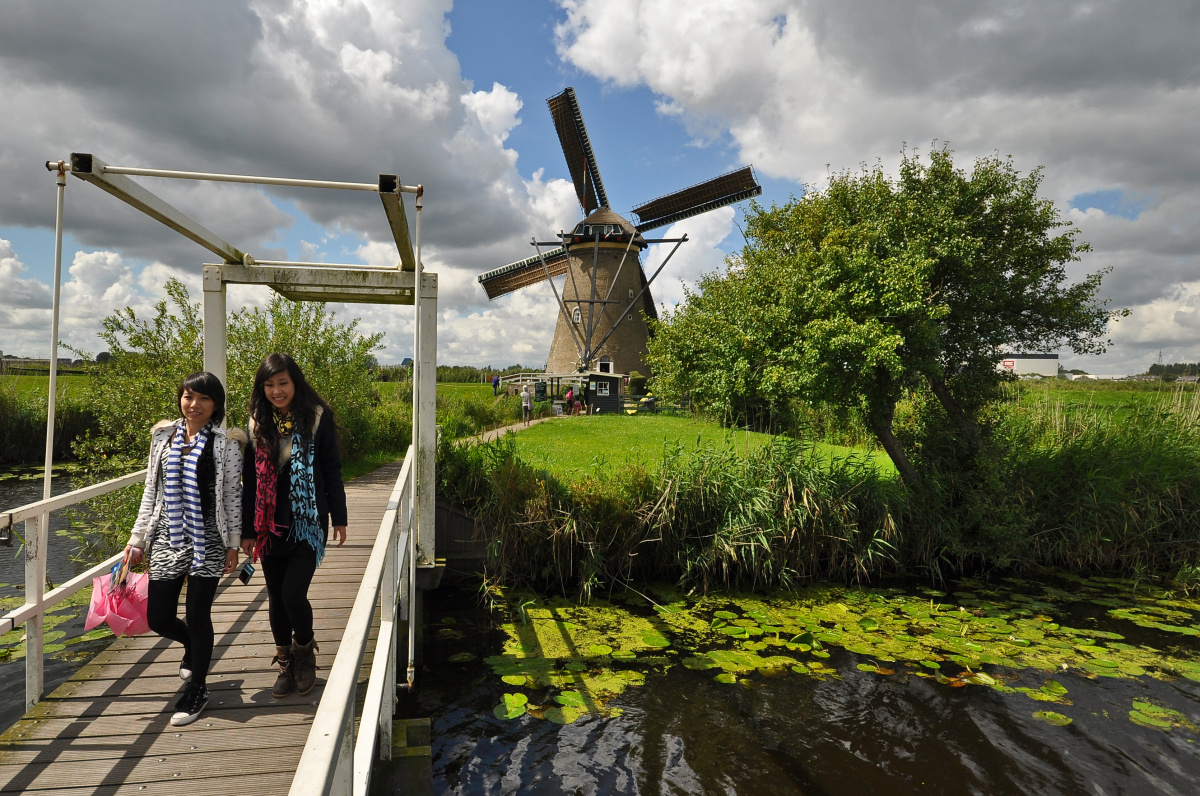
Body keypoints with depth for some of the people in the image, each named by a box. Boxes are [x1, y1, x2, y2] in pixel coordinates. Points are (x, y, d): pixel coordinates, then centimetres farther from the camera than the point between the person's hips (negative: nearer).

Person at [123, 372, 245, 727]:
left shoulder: (226, 443, -4)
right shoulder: (163, 436, 7)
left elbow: (232, 494, -3)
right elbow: (151, 490, 12)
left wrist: (233, 543, -4)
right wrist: (137, 538, 10)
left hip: (207, 540, -4)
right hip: (167, 538, 4)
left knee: (197, 615, 2)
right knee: (158, 618, 6)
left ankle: (197, 689, 24)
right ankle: (193, 646, 41)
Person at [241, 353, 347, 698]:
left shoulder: (317, 418, -6)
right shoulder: (257, 423, 3)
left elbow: (332, 472, -2)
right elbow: (250, 480, 6)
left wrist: (339, 518, 0)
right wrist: (247, 530, 7)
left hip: (308, 523, -4)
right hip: (270, 525, 4)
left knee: (293, 594, -9)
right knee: (276, 599, 11)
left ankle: (305, 651, 20)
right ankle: (286, 664, 31)